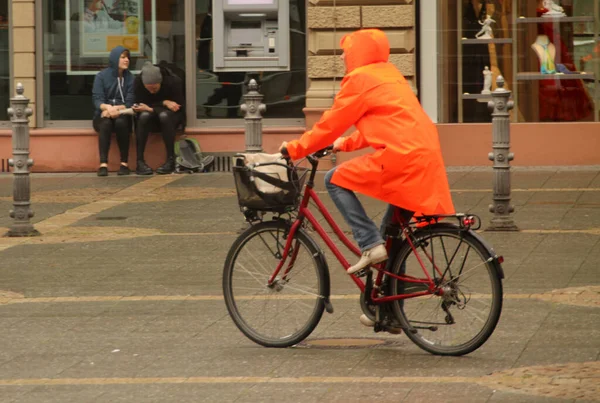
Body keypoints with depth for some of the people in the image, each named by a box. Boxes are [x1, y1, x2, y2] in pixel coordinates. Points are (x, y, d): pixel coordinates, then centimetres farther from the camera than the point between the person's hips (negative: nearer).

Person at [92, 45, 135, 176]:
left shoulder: (130, 78, 5)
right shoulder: (101, 76, 3)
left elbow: (130, 102, -3)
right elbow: (97, 99, -7)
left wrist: (116, 109, -22)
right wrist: (108, 107, -29)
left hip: (122, 114, 1)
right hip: (103, 114, -1)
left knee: (121, 122, -35)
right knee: (105, 124, -36)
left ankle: (124, 163, -30)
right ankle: (103, 164, -42)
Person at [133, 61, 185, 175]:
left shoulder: (173, 82, -21)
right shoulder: (138, 82, -16)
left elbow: (179, 107, -19)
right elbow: (141, 104, -11)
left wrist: (151, 108, -29)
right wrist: (164, 103, -23)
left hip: (171, 118, -2)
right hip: (152, 120, 2)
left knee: (164, 115, -36)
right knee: (144, 115, -33)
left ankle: (171, 160, -33)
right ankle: (140, 161, -33)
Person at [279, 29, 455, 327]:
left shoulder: (360, 79, -3)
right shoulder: (390, 75, 24)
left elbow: (330, 124, -1)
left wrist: (294, 149, 7)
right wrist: (346, 143, 34)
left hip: (400, 157, -9)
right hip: (426, 160, 9)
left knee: (335, 180, 1)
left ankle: (370, 245, -8)